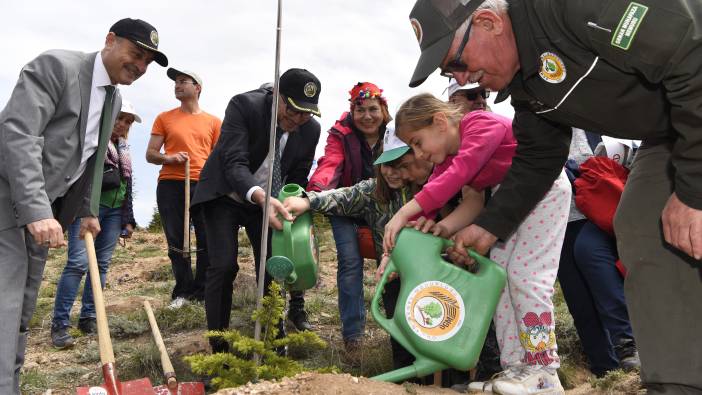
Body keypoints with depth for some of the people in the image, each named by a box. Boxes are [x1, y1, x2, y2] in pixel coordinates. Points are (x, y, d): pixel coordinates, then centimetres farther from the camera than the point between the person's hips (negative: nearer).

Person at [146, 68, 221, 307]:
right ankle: (182, 291, 13)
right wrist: (168, 158, -10)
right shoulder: (164, 118, 12)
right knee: (176, 242, 4)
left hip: (203, 186, -1)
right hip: (170, 186, 1)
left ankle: (202, 291, 8)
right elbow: (150, 154, 11)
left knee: (207, 241, -3)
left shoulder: (213, 122, 10)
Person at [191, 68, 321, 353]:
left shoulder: (311, 129, -12)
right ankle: (218, 346, -4)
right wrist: (261, 198, -51)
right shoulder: (244, 105, -26)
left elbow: (297, 179, -2)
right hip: (225, 196, -4)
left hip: (268, 201, 4)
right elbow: (234, 164, -34)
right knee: (224, 266, -14)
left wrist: (289, 210, -19)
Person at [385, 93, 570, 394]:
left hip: (544, 188, -8)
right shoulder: (444, 160, 0)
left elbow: (457, 175, -39)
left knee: (526, 274, -13)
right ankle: (515, 367, 6)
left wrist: (403, 214, -42)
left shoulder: (482, 125, -26)